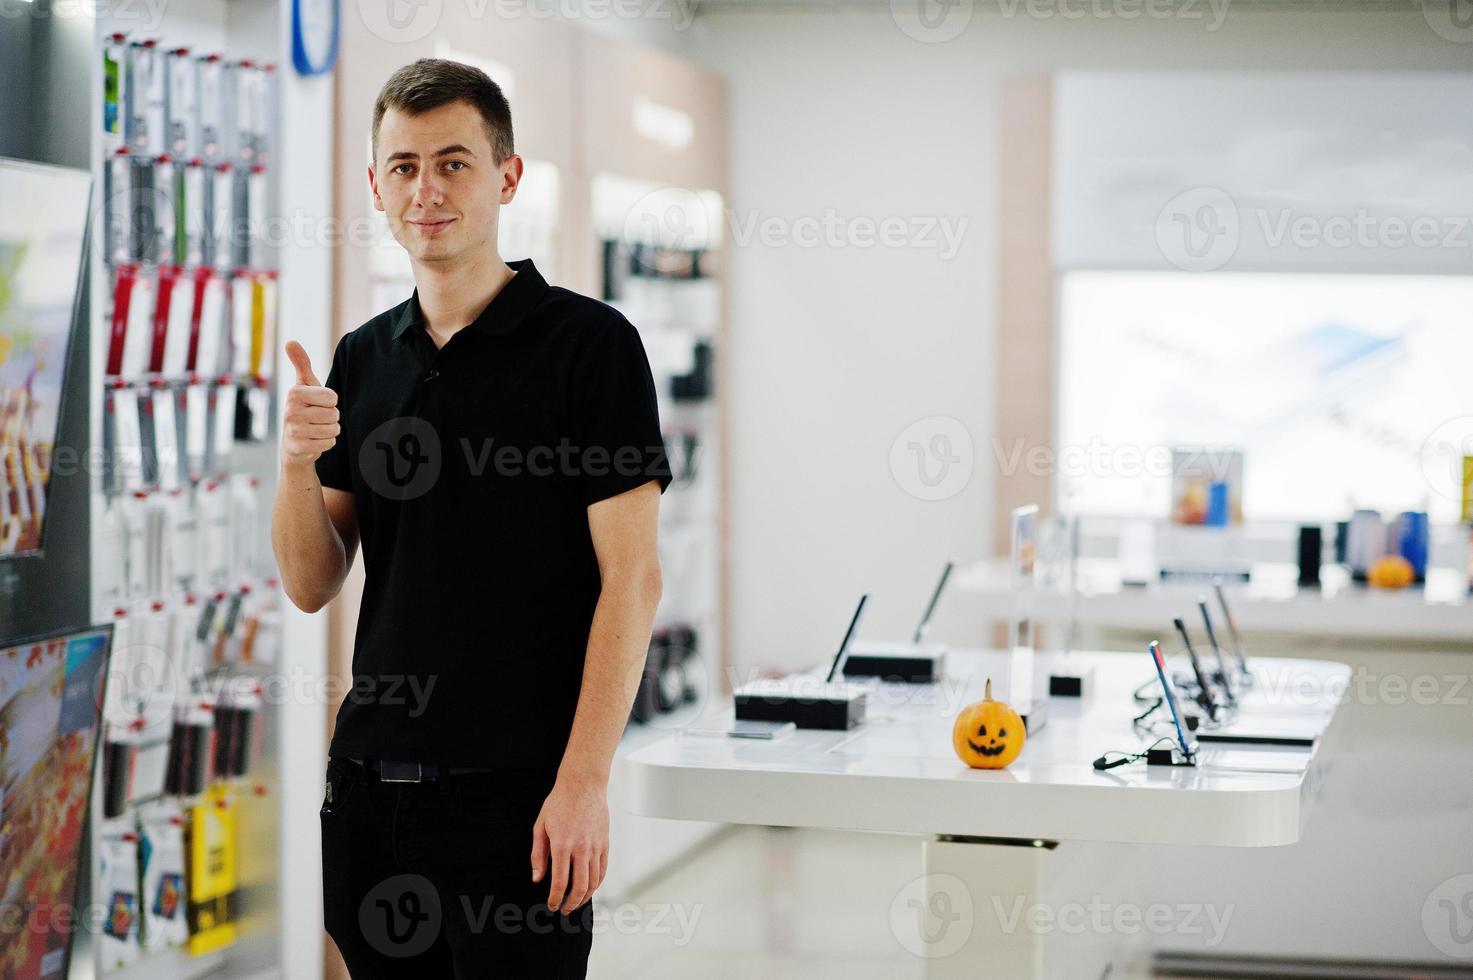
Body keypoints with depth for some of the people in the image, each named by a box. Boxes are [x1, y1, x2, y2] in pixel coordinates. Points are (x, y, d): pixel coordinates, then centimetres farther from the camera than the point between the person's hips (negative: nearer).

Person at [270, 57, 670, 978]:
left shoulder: (591, 342, -7)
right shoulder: (363, 359, 11)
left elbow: (631, 577, -10)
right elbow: (312, 585, 10)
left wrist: (584, 781, -17)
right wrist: (297, 462, -9)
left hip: (517, 792, -5)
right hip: (371, 778, 6)